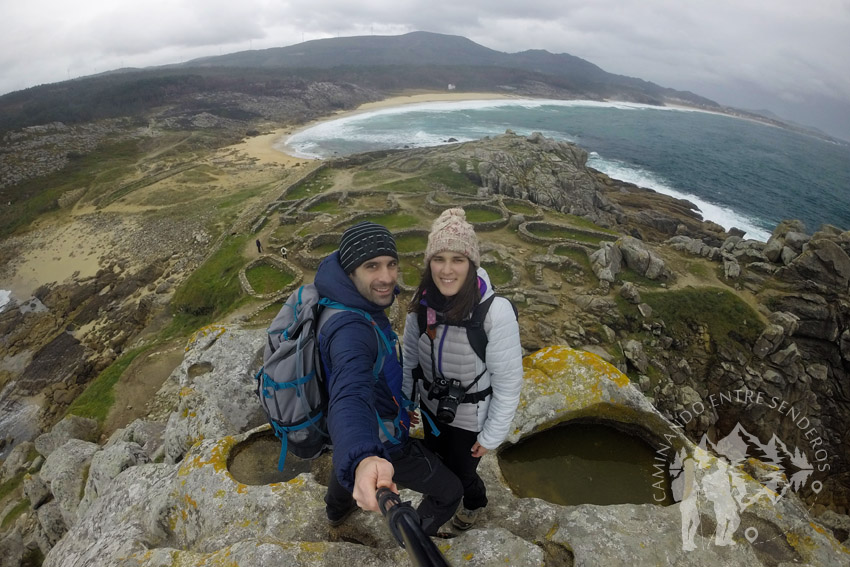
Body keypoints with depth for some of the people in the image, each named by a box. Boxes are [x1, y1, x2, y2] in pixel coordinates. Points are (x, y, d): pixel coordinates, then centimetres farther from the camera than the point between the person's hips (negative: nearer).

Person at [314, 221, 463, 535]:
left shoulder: (335, 297, -13)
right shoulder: (350, 329, -42)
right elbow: (350, 395, -59)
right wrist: (362, 461, -76)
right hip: (381, 444, -9)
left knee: (347, 462, 41)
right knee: (449, 492, 13)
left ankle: (336, 509, 74)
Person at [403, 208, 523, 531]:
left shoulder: (496, 312, -32)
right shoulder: (423, 300, -18)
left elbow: (508, 381, -21)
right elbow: (410, 352, -1)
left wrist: (492, 435, -11)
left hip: (470, 416, -4)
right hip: (431, 404, 4)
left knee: (461, 471, 20)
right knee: (436, 459, 30)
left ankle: (475, 502, 57)